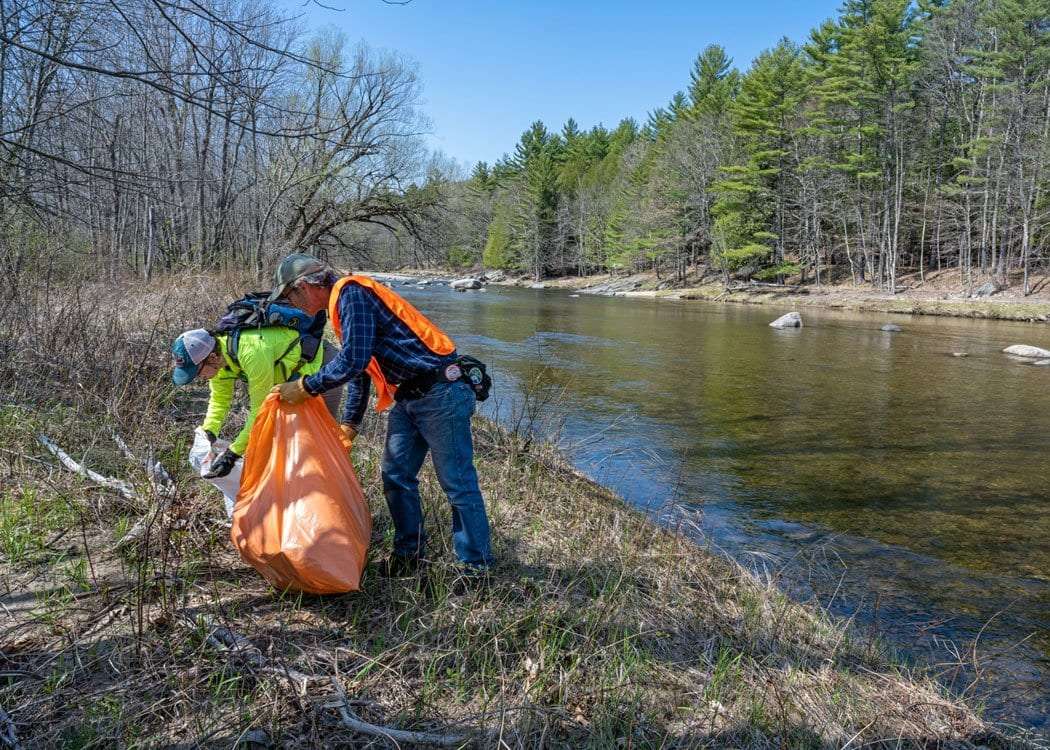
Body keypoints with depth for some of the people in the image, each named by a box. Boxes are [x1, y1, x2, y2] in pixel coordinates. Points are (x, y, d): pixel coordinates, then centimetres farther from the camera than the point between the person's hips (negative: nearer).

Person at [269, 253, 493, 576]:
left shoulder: (351, 292, -14)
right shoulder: (341, 303, 17)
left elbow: (352, 361, -23)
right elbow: (357, 369, 25)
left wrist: (304, 387, -11)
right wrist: (348, 425, 25)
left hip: (440, 392, -10)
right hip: (408, 397, 10)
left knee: (457, 483, -2)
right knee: (396, 476, 13)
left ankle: (477, 566, 7)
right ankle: (408, 554, 26)